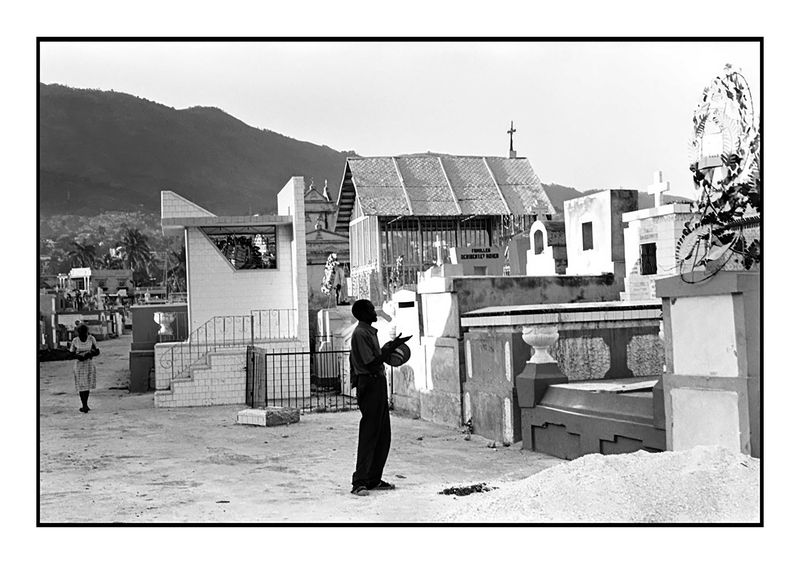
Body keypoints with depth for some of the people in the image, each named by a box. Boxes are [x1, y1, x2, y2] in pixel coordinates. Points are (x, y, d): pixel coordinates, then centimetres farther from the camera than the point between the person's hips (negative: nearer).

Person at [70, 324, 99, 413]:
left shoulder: (91, 339, -4)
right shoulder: (75, 341, -4)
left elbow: (97, 352, 0)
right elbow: (71, 353, 4)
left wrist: (90, 354, -19)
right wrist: (77, 356, -17)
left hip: (89, 364, 1)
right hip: (79, 365, -1)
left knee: (87, 385, 8)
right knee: (81, 386, -4)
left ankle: (85, 405, 22)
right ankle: (85, 406, 2)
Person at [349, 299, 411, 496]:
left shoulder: (369, 332, 18)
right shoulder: (360, 334, -14)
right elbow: (371, 363, -21)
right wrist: (391, 347, -18)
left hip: (378, 386, 10)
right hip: (370, 386, -10)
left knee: (383, 436, 12)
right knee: (368, 436, -9)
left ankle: (374, 479, 18)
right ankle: (359, 483, -6)